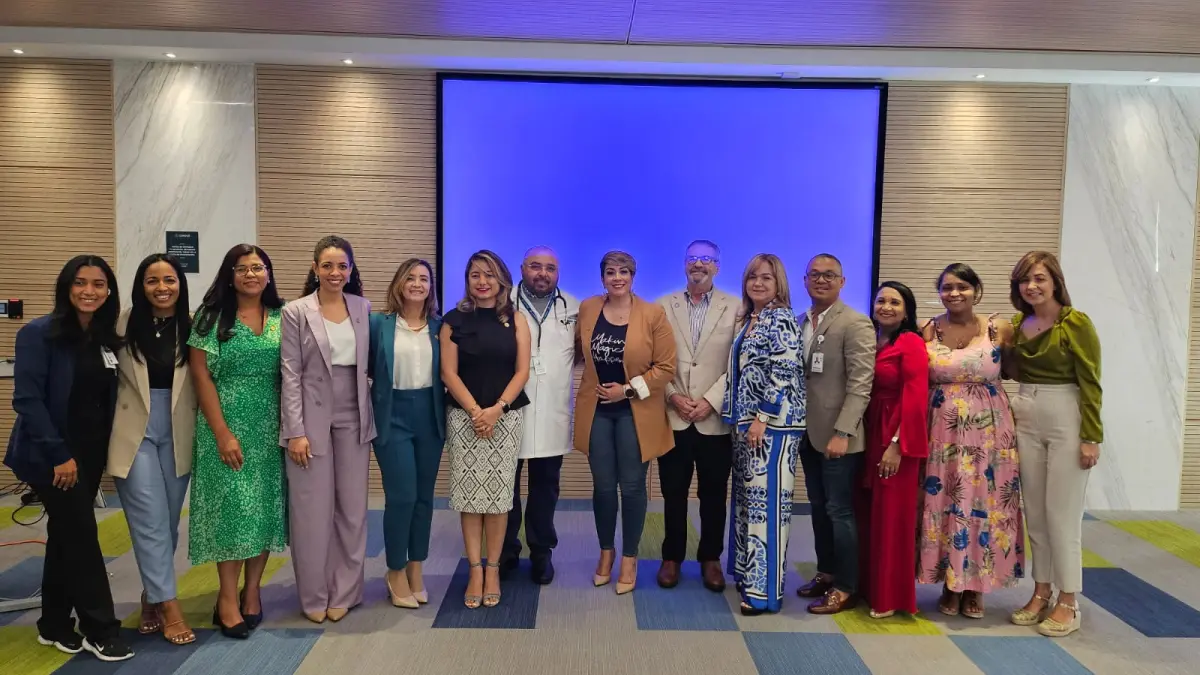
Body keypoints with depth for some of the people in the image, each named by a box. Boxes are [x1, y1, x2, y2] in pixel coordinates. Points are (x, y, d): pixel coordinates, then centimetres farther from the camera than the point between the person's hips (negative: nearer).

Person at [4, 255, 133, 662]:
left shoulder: (109, 339, 6)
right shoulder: (39, 334, -12)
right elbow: (27, 399, -17)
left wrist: (106, 449, 2)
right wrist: (58, 454, -19)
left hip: (91, 452, 6)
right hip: (51, 455, -6)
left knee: (66, 535, 14)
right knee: (81, 535, -4)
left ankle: (55, 625, 26)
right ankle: (100, 630, 6)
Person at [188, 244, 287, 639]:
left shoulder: (282, 317, 6)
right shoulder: (212, 316, -3)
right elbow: (201, 376, -7)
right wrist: (222, 433, -13)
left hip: (271, 427, 3)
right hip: (227, 425, -3)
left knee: (265, 507, 7)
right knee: (231, 507, -1)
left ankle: (252, 591, 20)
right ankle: (228, 598, 10)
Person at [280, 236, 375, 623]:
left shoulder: (363, 308, 6)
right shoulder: (295, 312, -4)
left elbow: (368, 363, 11)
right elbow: (290, 374, -7)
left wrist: (370, 417, 6)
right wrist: (295, 431, -12)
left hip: (354, 419, 3)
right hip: (312, 420, -3)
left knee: (352, 508, 8)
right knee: (312, 511, 3)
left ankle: (344, 591, 21)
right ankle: (314, 596, 18)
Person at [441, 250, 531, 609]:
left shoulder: (515, 320, 5)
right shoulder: (454, 320, 3)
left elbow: (522, 371, -1)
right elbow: (449, 373, -2)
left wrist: (496, 409, -13)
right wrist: (475, 411, -12)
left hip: (506, 416, 0)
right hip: (463, 417, 0)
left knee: (498, 493, 2)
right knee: (469, 493, 1)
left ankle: (493, 569, 14)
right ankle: (474, 570, 12)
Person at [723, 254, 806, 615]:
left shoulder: (781, 319, -10)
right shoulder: (748, 319, 15)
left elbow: (784, 372, -18)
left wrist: (763, 418, -20)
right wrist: (741, 419, 15)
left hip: (773, 422, -9)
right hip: (746, 421, 9)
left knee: (767, 501, -5)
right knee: (747, 498, 14)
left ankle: (764, 589, 2)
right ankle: (748, 573, 26)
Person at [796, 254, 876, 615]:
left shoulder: (856, 324, -10)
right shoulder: (800, 322, 10)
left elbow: (860, 385, -15)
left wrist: (842, 432, -21)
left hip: (837, 435, -6)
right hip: (808, 432, 6)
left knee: (839, 511, 1)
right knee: (819, 507, 15)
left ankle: (846, 587, 13)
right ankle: (826, 572, 28)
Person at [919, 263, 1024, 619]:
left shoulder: (1000, 330, -1)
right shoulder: (927, 331, 0)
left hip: (988, 432, 0)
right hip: (942, 431, 0)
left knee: (984, 505, 4)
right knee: (944, 503, 5)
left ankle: (976, 586, 20)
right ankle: (950, 585, 20)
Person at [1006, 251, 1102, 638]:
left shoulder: (1075, 323, -10)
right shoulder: (1017, 323, 7)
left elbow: (1090, 384, -11)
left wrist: (1091, 437, -14)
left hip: (1066, 422, -6)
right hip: (1026, 421, 6)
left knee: (1062, 513, 0)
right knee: (1034, 511, 11)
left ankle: (1068, 603, 12)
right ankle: (1041, 593, 23)